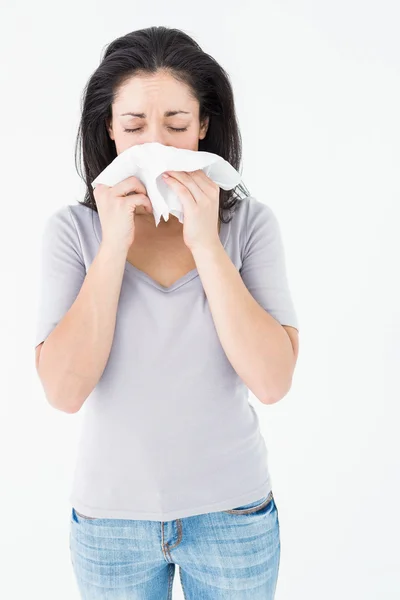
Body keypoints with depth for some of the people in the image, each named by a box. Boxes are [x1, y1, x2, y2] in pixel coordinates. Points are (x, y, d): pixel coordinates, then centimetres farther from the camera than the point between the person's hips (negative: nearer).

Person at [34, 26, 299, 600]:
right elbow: (64, 391, -18)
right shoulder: (73, 228, -10)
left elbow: (272, 380, -18)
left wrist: (207, 243, -22)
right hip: (111, 514, 0)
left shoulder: (250, 221, -10)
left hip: (232, 511, 0)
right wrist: (114, 245, -22)